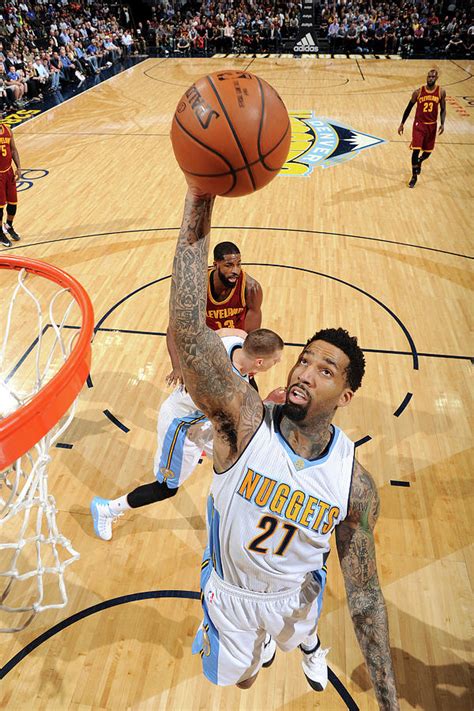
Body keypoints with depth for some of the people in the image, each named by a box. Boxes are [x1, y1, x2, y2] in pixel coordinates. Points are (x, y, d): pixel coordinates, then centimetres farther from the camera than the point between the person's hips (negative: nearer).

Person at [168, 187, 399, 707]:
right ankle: (264, 646, 66)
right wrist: (199, 203, -60)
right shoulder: (245, 423, -35)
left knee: (301, 628, 37)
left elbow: (364, 595, -15)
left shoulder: (355, 485, -27)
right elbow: (188, 329, -51)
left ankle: (306, 644, 76)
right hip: (230, 592, -1)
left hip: (295, 593, 1)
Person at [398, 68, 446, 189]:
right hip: (419, 124, -2)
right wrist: (402, 124, 2)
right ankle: (414, 177, 3)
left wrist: (442, 124, -9)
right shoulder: (418, 92, -8)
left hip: (432, 125, 2)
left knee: (428, 152, 10)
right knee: (416, 150, -12)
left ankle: (419, 161, 48)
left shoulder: (441, 92, -4)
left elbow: (443, 109, 4)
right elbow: (409, 108, 2)